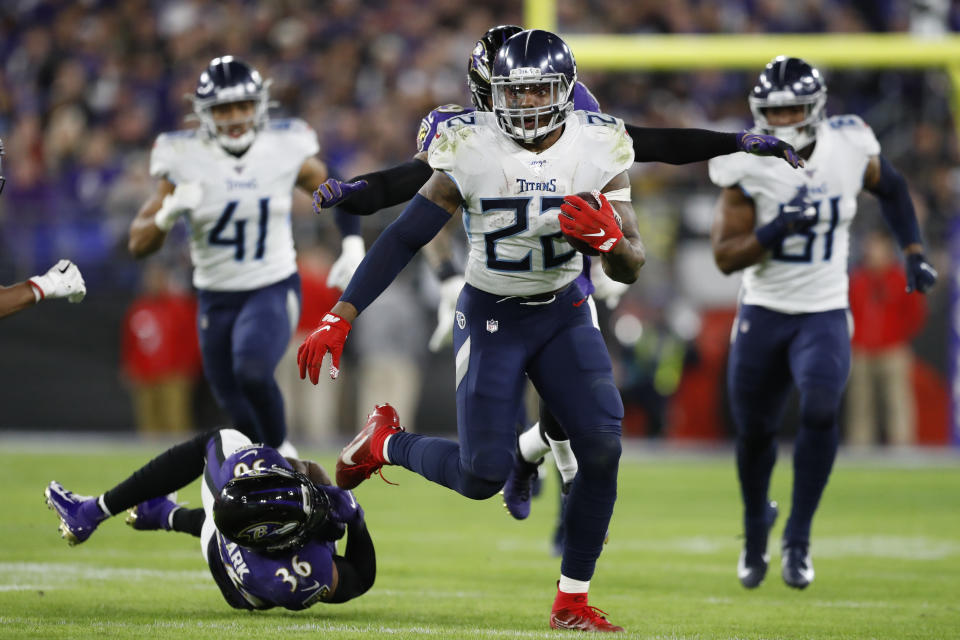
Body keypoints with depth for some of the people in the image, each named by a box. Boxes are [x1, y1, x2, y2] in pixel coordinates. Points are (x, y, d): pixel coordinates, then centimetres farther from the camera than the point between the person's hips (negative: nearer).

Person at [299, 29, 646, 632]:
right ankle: (387, 441, 26)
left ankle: (572, 602, -2)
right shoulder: (472, 150, -17)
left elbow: (632, 268, -7)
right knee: (483, 476, -8)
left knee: (603, 446, -16)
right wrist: (338, 319, -15)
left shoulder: (597, 148, -11)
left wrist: (609, 240, -31)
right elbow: (404, 240, -11)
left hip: (563, 314, 3)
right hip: (491, 318, -3)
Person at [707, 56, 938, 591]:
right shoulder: (748, 167, -13)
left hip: (825, 315, 0)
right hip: (763, 313, 0)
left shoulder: (850, 148, -9)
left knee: (821, 410, -24)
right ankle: (756, 524, 40)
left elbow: (892, 188, 14)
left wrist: (915, 253, 7)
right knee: (755, 430, 10)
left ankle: (799, 539, -11)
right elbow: (725, 256, -12)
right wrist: (774, 232, -28)